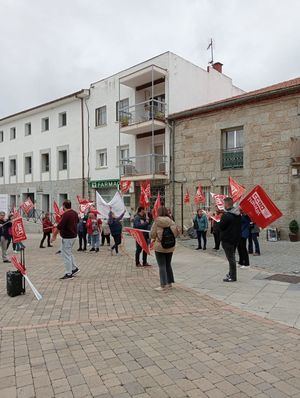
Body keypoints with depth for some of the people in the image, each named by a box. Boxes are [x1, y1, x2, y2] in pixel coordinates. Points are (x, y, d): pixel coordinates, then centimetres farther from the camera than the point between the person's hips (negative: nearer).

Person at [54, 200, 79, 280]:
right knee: (69, 253, 24)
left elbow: (59, 226, -22)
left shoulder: (65, 214, -20)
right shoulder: (74, 213, 6)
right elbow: (77, 221, 26)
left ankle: (68, 274, 4)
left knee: (66, 255, -1)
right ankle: (74, 268, 27)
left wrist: (54, 235, -13)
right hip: (74, 236, 9)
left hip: (67, 237, -9)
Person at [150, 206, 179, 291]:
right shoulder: (171, 221, -4)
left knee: (162, 266, 3)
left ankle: (163, 285, 5)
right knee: (168, 265, 18)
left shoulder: (156, 222, -11)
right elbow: (177, 233, 0)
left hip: (159, 247, -4)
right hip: (170, 247, 4)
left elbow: (152, 235, -10)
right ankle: (169, 282, 28)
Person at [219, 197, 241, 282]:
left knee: (231, 258, -1)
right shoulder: (238, 214, 5)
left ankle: (232, 277, 7)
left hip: (227, 240, -8)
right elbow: (238, 225, 13)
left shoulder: (226, 215, -22)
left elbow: (221, 227, -16)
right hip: (236, 238, 8)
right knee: (232, 257, 19)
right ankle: (231, 273, 30)